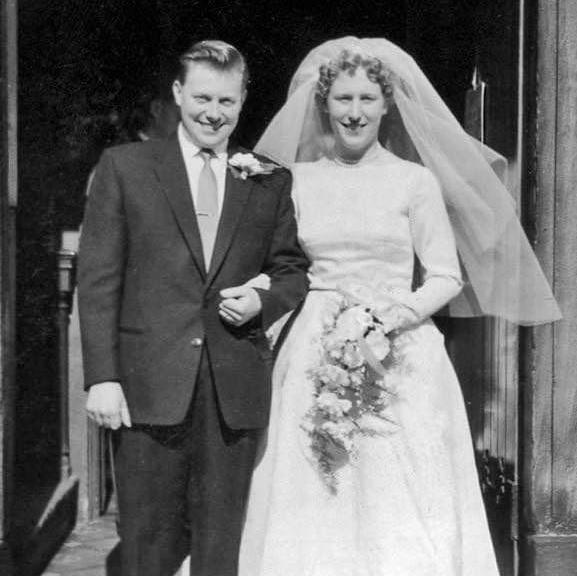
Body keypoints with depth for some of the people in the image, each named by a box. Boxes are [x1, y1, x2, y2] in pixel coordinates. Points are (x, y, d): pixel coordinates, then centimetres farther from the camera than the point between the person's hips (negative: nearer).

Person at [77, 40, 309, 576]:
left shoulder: (271, 181, 10)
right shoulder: (124, 166, 4)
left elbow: (292, 270, 16)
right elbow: (97, 279, 0)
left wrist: (262, 300, -7)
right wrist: (101, 377, -7)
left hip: (236, 391, 2)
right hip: (150, 386, -1)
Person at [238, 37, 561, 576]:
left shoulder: (416, 180, 2)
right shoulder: (297, 180, 9)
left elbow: (447, 277, -1)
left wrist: (391, 317, -14)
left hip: (400, 361, -2)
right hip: (315, 358, 2)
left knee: (402, 501, 0)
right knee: (312, 506, 4)